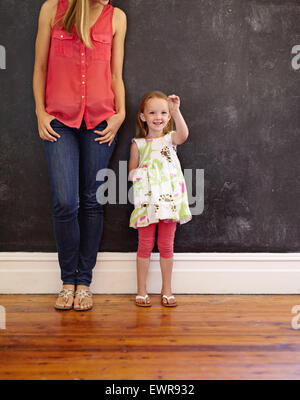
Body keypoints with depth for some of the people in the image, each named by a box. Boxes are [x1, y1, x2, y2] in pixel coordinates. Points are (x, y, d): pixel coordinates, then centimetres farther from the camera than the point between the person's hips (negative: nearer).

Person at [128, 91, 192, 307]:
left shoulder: (170, 138, 4)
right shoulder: (138, 144, 5)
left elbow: (183, 135, -20)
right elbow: (131, 172, 10)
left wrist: (176, 110, -29)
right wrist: (143, 172, -10)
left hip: (169, 200, 0)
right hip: (146, 202, 0)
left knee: (166, 246, 8)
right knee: (145, 245, 5)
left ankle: (167, 290, 20)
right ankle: (141, 291, 16)